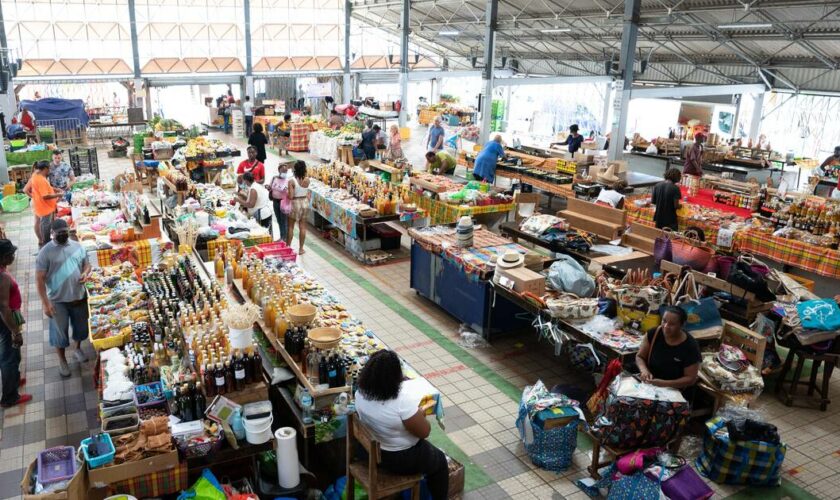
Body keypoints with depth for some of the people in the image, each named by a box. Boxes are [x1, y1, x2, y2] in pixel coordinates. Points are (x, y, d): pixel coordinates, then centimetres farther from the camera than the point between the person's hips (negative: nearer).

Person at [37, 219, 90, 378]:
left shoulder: (78, 247, -2)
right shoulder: (45, 252, -14)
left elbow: (86, 264, 13)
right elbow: (40, 279, -13)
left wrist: (85, 273, -12)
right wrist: (46, 303, -16)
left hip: (79, 296, 4)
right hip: (58, 300, -3)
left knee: (81, 326, 19)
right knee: (60, 331, 9)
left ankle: (78, 349, 46)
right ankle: (62, 360, 29)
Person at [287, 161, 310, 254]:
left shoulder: (291, 181, -20)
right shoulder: (307, 180, -7)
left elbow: (290, 196, -20)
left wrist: (286, 194, -1)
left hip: (295, 204, -3)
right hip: (305, 202, 3)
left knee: (290, 227, 12)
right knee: (302, 227, 10)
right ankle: (301, 248, 16)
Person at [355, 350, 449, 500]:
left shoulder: (361, 393, -14)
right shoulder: (402, 401, -35)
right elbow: (425, 432, -22)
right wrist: (421, 413, -3)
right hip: (403, 459, -6)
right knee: (440, 461, 24)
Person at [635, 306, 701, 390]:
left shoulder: (691, 347, -14)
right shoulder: (653, 333, -7)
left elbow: (690, 379, -10)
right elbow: (639, 356, 4)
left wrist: (665, 383, -22)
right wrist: (644, 370, -16)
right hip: (648, 386, 2)